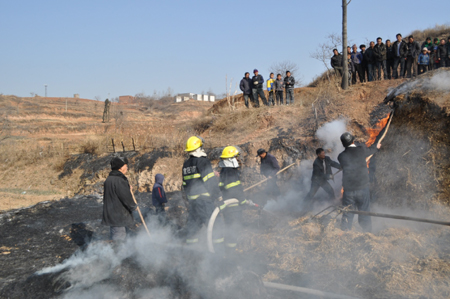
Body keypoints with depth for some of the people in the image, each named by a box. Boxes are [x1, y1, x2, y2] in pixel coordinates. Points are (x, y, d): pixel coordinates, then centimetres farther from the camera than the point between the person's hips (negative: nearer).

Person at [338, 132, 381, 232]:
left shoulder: (341, 156, -2)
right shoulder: (361, 150, -5)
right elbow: (370, 150, 18)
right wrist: (376, 147, 43)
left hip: (348, 190, 1)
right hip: (363, 188, -1)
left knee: (347, 215, 9)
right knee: (364, 214, 12)